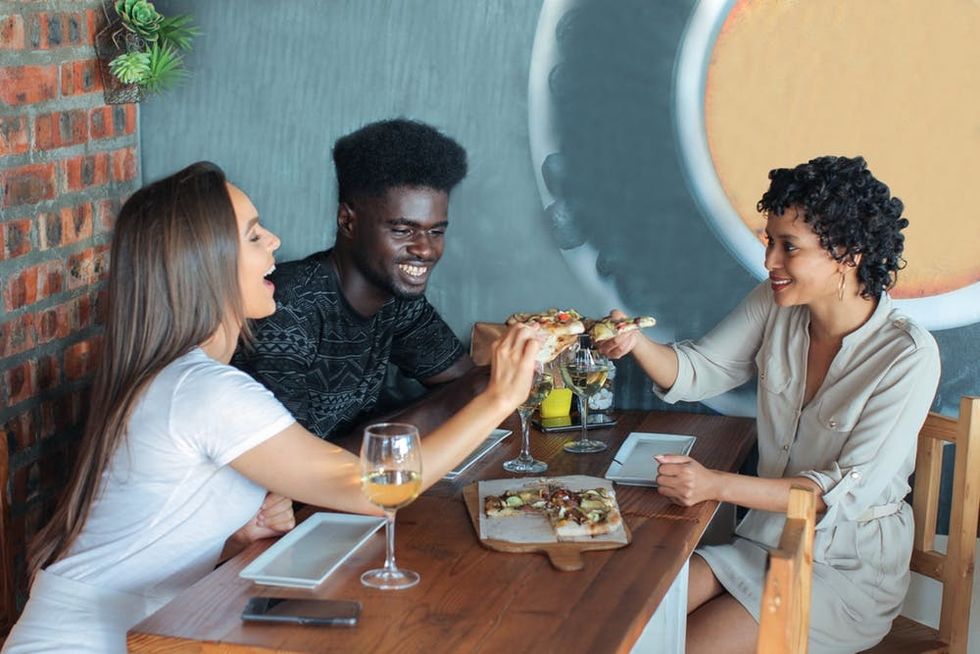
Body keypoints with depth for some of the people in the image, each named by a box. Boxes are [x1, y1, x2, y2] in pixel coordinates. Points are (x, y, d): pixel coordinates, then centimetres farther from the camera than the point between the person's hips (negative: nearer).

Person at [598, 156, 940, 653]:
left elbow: (850, 490, -25)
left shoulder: (907, 356, -21)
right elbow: (697, 372, 4)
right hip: (765, 539, 6)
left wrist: (718, 485, -35)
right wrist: (637, 343, -19)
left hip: (850, 567, -5)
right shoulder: (775, 306, -4)